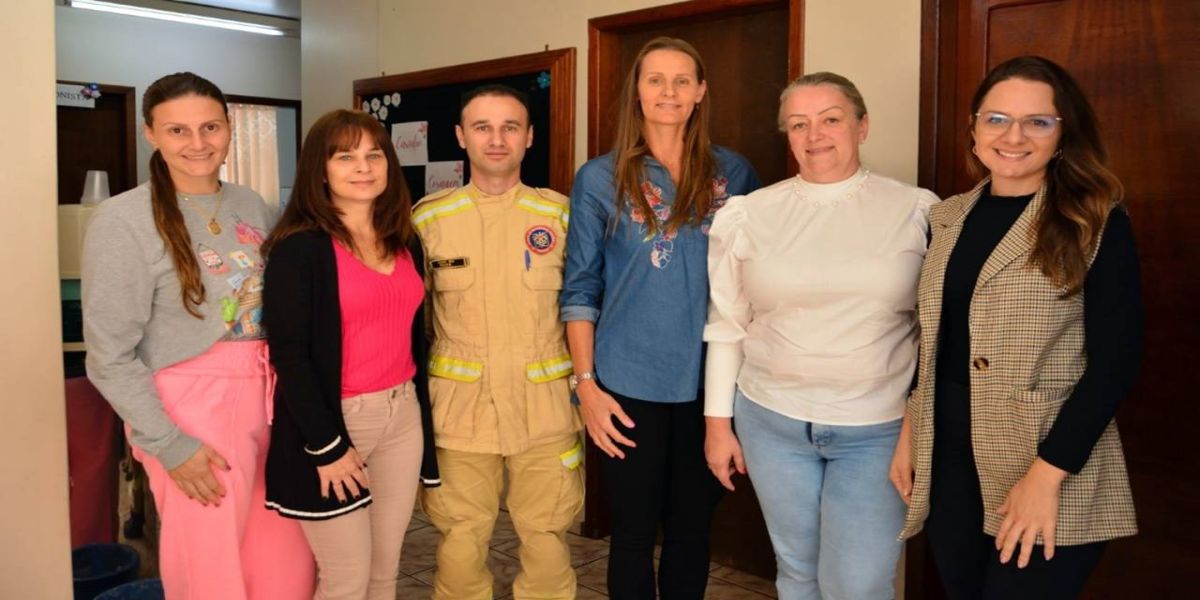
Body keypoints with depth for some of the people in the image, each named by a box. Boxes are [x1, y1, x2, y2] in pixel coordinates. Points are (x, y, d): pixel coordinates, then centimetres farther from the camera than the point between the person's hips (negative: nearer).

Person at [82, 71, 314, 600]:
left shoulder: (253, 207, 7)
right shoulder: (124, 220, -10)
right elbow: (110, 357, -10)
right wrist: (169, 444, -14)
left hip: (269, 398, 5)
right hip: (194, 409, -5)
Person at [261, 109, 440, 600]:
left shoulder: (406, 243, 9)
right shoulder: (299, 247, -12)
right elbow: (288, 353, -15)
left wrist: (419, 411, 11)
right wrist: (327, 445, -16)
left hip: (402, 416, 6)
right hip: (332, 418, -6)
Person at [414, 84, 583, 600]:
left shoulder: (561, 214, 1)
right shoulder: (428, 217, 3)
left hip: (545, 406, 0)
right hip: (457, 407, 0)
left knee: (547, 543, 8)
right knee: (460, 547, 9)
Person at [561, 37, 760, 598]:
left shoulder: (733, 173, 4)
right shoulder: (601, 177, -2)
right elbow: (579, 288, -2)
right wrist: (586, 383, -8)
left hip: (711, 381, 2)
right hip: (629, 382, -2)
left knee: (692, 525, 14)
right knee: (634, 528, 8)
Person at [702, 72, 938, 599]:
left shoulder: (917, 211, -3)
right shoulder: (748, 214, 0)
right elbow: (726, 326, 4)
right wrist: (717, 422, 4)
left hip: (879, 429, -1)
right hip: (771, 420, 2)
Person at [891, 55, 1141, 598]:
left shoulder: (1097, 224, -7)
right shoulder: (948, 218, 7)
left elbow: (1115, 360, -12)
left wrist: (1047, 474, -17)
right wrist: (910, 430, 8)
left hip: (1048, 473, -4)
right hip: (947, 464, 5)